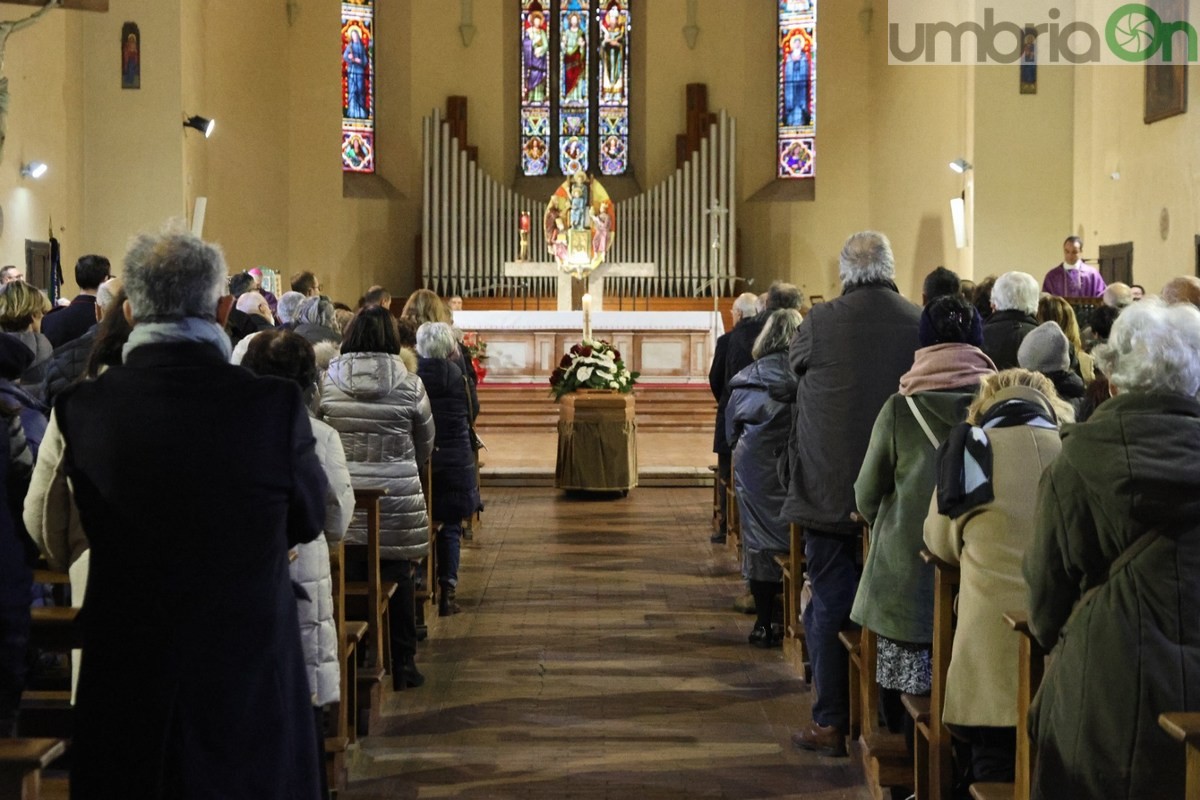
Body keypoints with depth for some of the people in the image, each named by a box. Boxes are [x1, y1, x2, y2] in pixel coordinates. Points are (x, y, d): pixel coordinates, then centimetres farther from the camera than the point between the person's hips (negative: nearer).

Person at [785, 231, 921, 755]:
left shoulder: (819, 323, -11)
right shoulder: (922, 324, -6)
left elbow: (794, 360, 11)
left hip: (830, 491, -2)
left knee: (829, 608, 6)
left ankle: (831, 723, 11)